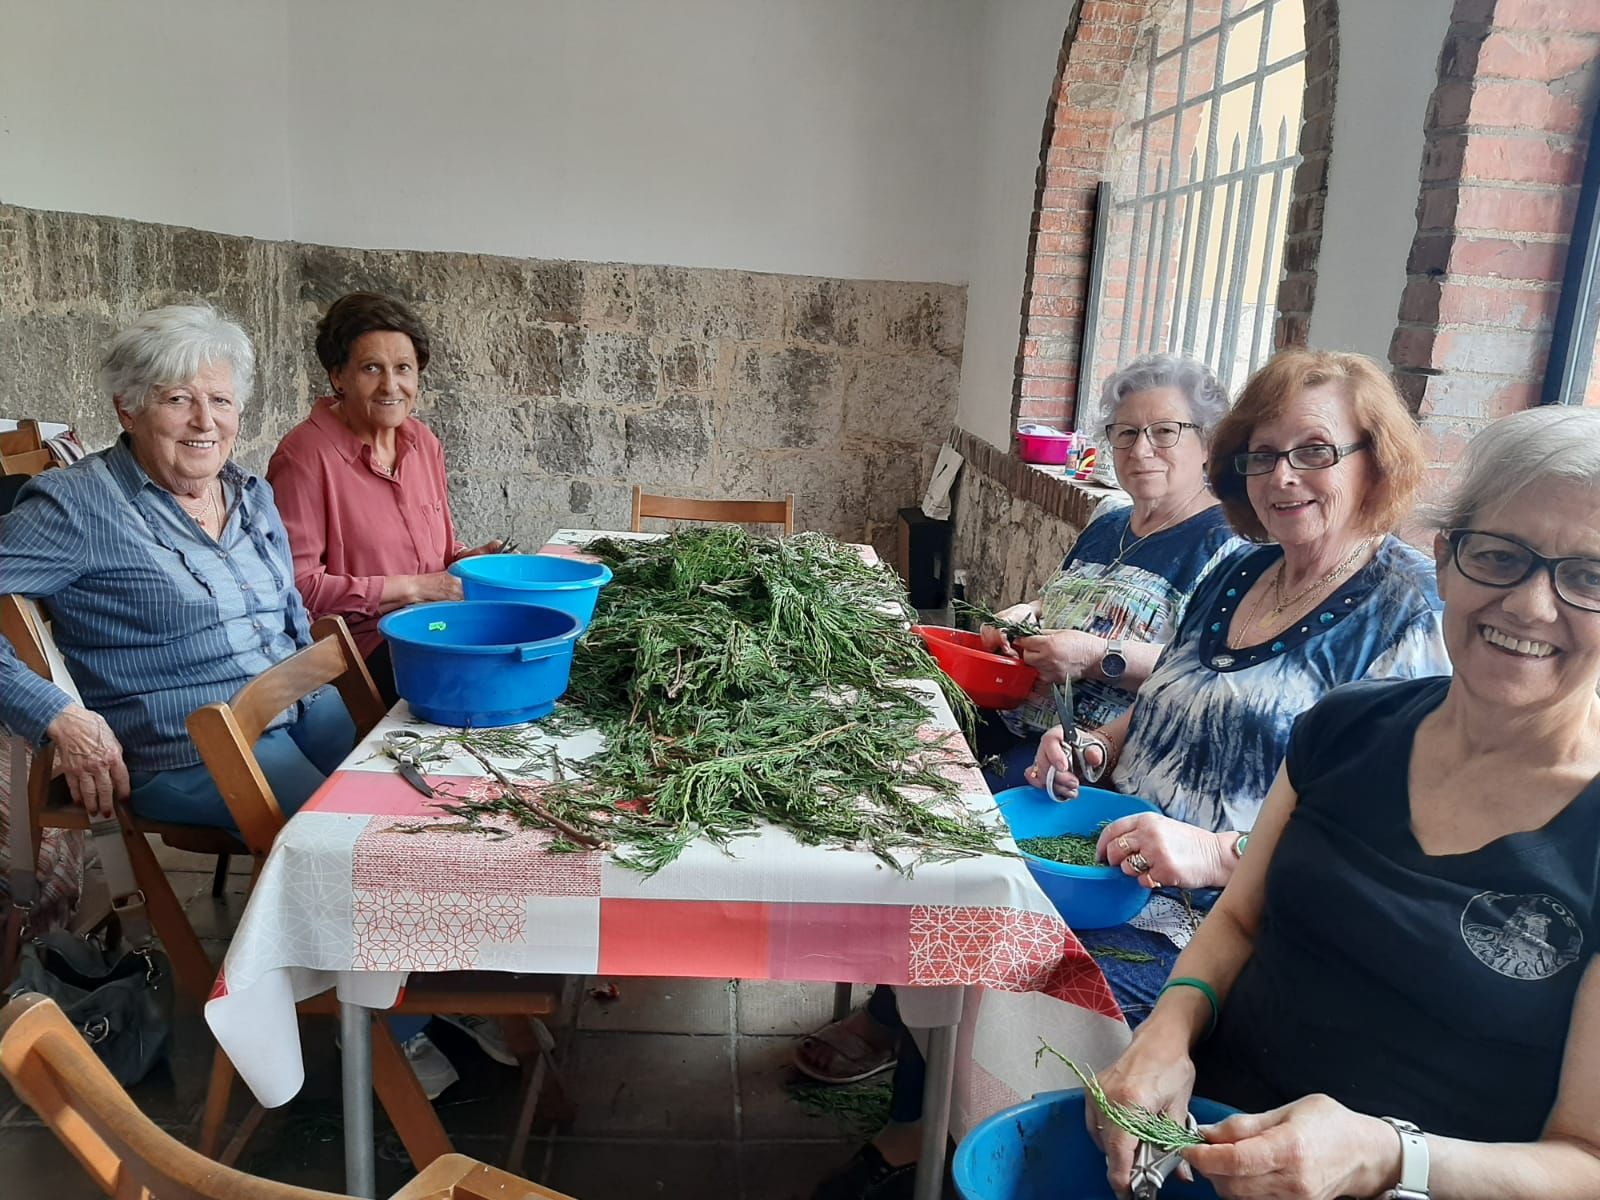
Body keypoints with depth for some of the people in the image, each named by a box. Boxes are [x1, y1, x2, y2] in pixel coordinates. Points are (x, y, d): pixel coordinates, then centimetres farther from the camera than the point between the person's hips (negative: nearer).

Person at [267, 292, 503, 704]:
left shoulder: (423, 442, 11)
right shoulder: (305, 456, -12)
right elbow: (296, 586, -15)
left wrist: (467, 560, -1)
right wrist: (412, 588, -15)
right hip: (356, 646, -7)